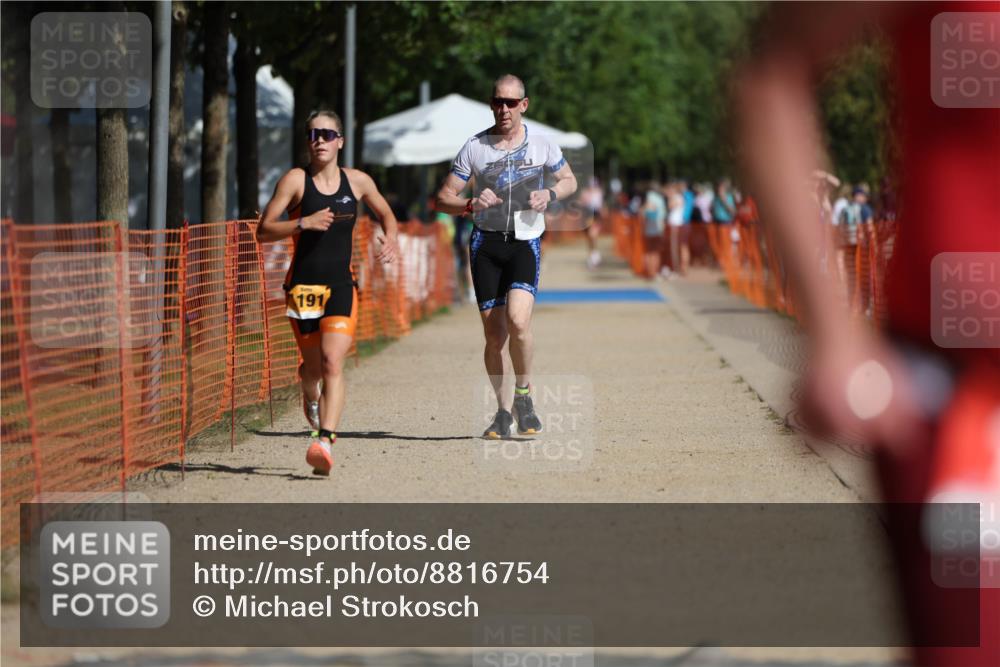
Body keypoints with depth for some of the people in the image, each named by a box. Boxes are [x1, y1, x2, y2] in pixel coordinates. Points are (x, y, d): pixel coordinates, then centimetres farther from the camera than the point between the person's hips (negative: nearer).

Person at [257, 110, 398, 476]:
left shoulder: (357, 181, 5)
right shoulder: (295, 180, -3)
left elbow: (386, 214, 24)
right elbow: (263, 230, -6)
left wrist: (390, 239, 3)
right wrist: (304, 223, -20)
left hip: (341, 284, 1)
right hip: (303, 283, 0)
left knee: (332, 363, -16)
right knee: (313, 366, 11)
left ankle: (325, 441, -25)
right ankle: (311, 398, 47)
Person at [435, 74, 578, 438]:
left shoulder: (542, 144, 3)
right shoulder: (474, 147, 2)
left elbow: (569, 180, 18)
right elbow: (444, 198, 3)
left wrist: (550, 194, -4)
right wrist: (471, 204, -18)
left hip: (526, 242, -1)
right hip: (486, 243, 1)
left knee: (517, 320, -22)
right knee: (494, 336, -1)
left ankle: (523, 396, 0)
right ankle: (503, 409, 18)